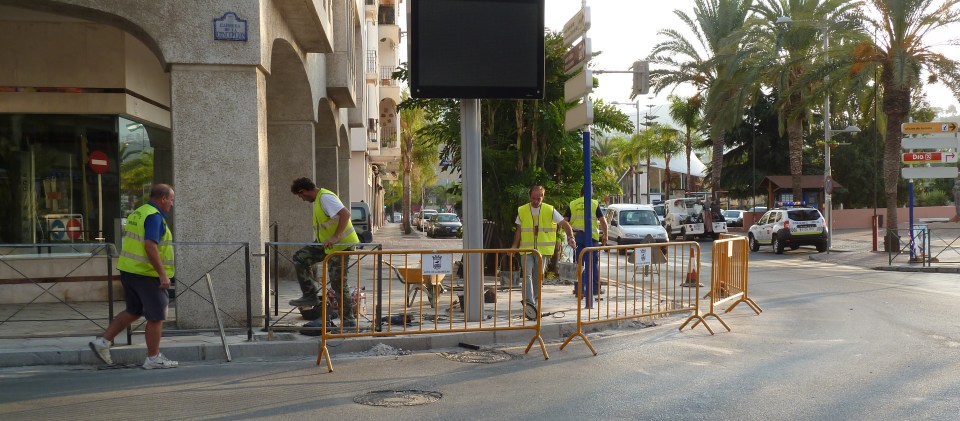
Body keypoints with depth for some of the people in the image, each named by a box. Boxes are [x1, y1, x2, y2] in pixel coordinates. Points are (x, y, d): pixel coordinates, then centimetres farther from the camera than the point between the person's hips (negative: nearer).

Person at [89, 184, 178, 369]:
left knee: (133, 312, 22)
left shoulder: (136, 213, 14)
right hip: (147, 274, -9)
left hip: (129, 270, 9)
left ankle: (103, 341, 18)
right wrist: (163, 274, -25)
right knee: (156, 317, 2)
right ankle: (153, 358, 10)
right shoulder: (154, 216, -16)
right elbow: (150, 246, -26)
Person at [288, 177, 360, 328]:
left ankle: (348, 320, 7)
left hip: (340, 245, -10)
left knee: (337, 282, -5)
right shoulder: (318, 199, 11)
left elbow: (345, 213, -32)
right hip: (326, 244, 10)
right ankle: (310, 296, 9)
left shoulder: (325, 197, -20)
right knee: (300, 257, 6)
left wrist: (336, 237, -35)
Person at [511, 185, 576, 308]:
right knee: (527, 275, -16)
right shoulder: (522, 210, 2)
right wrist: (514, 246, 2)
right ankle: (528, 302, -25)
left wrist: (570, 238, -14)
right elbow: (519, 230, 10)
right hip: (526, 249, 0)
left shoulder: (550, 210, -2)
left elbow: (565, 224, 1)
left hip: (542, 250, 0)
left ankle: (534, 301, 25)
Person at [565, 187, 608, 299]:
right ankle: (594, 289, 9)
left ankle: (579, 289, 7)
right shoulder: (595, 204, 5)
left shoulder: (572, 204, 10)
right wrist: (605, 236, 9)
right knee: (593, 263, 6)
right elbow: (603, 221, 0)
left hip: (576, 236, 2)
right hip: (592, 236, -2)